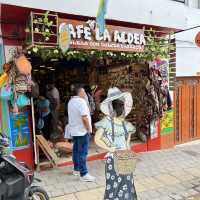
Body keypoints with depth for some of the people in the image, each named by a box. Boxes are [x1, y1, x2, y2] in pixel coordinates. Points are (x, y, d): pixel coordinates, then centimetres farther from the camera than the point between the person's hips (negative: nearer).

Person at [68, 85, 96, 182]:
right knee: (82, 152, -6)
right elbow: (84, 118, -24)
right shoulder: (81, 101, -18)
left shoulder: (70, 101, 11)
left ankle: (76, 169, 29)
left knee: (76, 150, 17)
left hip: (74, 130, 9)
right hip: (82, 131, -9)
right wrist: (89, 129, -15)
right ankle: (84, 174, -3)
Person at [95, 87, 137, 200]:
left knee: (127, 186, 12)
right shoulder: (106, 122, -11)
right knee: (113, 187, 5)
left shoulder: (127, 125, 2)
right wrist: (110, 149, -17)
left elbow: (127, 143, 8)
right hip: (112, 159, -4)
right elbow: (97, 139, -10)